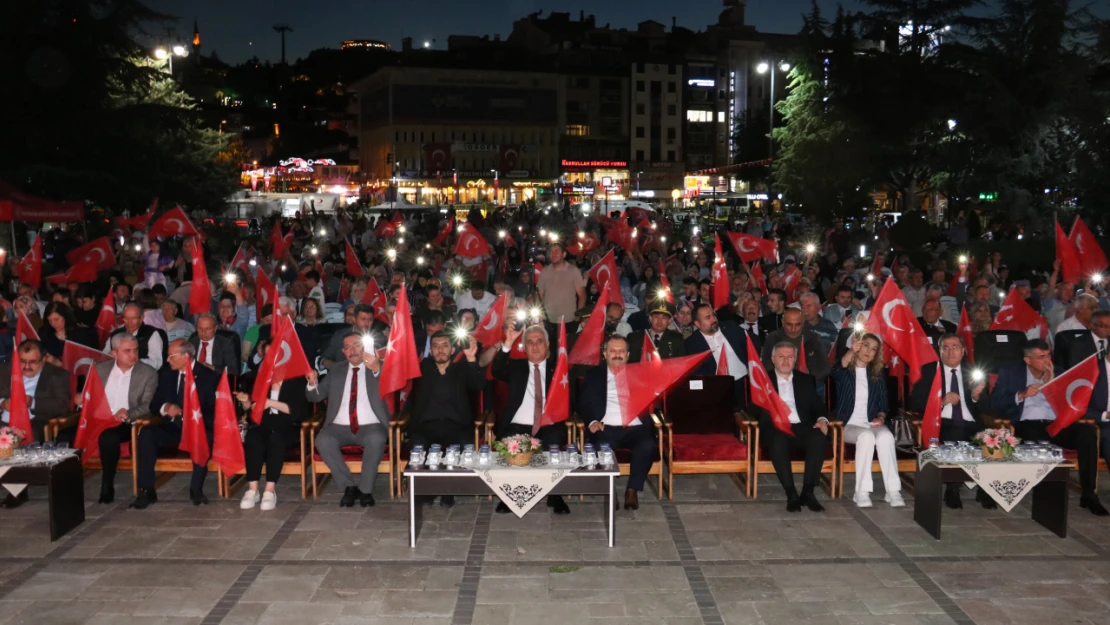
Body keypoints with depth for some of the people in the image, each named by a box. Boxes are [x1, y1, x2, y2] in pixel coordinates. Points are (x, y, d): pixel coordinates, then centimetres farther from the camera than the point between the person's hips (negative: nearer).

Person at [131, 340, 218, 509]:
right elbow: (154, 405, 12)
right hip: (172, 428, 4)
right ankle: (147, 490, -23)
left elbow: (212, 411, -7)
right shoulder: (166, 374, 11)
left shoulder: (208, 376, -2)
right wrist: (164, 408, -13)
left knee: (204, 438, -37)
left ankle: (196, 489, -24)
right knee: (146, 433, -25)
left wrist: (184, 413, -24)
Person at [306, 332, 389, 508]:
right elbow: (316, 396, 12)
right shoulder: (336, 370, 16)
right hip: (340, 427, 3)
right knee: (322, 440, -28)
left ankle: (365, 489, -19)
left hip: (370, 427, -3)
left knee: (376, 439, -36)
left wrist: (377, 369, -38)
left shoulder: (379, 367, 5)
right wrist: (313, 383, -12)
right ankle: (349, 485, -14)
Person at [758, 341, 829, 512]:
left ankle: (808, 491, -30)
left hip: (802, 427, 2)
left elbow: (818, 406, 16)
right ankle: (791, 494, -35)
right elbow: (754, 408, 7)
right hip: (775, 428, -2)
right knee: (778, 440, -38)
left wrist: (822, 420, -7)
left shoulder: (806, 380, 23)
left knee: (819, 438, -32)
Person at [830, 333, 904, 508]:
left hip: (872, 424, 3)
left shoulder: (877, 375, 15)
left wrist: (881, 417, -8)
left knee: (886, 436, -32)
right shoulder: (845, 372, 3)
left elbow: (882, 404, 16)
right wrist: (852, 351, -43)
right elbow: (837, 369, -24)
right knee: (866, 436, -36)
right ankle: (862, 492, -33)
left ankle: (893, 491, -32)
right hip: (848, 425, -3)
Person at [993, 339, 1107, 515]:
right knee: (1033, 435, -40)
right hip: (1027, 425, -3)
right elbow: (995, 402, 4)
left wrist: (1051, 382, -1)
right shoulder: (1009, 372, 11)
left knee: (1088, 432, -28)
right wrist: (1021, 395, -10)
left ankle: (1088, 495, -23)